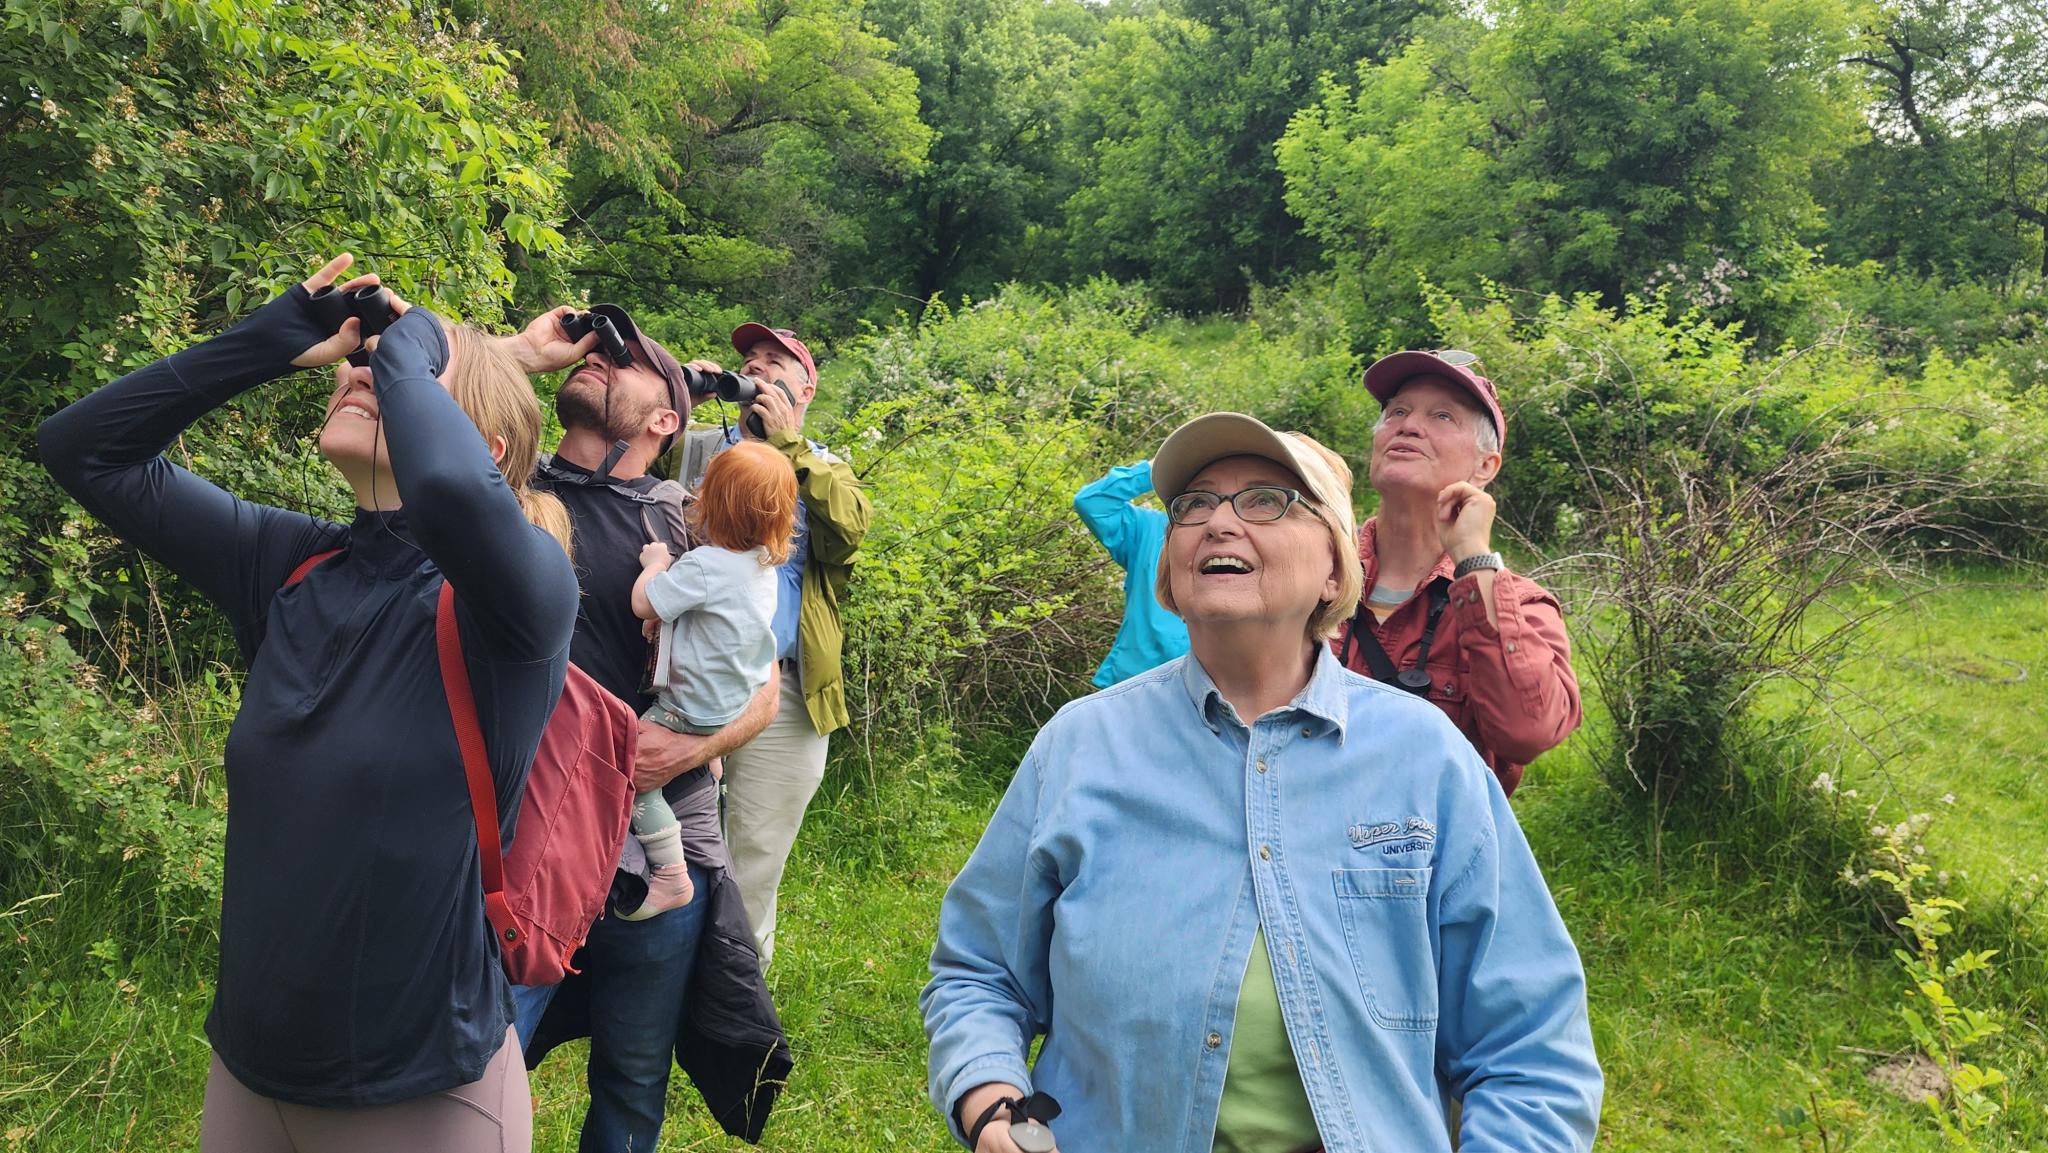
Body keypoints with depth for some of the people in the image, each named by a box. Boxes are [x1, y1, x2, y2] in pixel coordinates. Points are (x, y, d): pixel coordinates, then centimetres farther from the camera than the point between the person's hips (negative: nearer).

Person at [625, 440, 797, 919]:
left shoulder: (704, 566, -27)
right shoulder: (763, 563, 0)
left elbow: (643, 604, -22)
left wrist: (656, 562, -7)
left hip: (696, 713, -9)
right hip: (744, 700, 9)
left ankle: (671, 878, 4)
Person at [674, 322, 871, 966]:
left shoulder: (826, 469, 15)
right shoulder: (695, 448, 17)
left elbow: (849, 529, -7)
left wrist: (786, 441, -6)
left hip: (781, 695, 0)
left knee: (752, 873, 7)